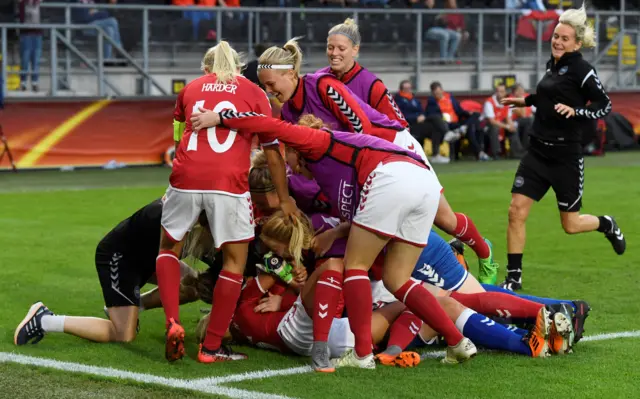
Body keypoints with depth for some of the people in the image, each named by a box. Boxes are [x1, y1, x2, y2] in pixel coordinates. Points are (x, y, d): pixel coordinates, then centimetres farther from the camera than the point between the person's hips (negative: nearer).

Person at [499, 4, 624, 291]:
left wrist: (575, 111, -25)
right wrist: (526, 101, 24)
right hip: (538, 152, 6)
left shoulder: (581, 70, -13)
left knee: (571, 225, 6)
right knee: (516, 211, -7)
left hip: (565, 155, -6)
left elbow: (605, 106, -12)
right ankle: (514, 277, 2)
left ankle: (607, 225, 40)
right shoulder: (552, 65, 9)